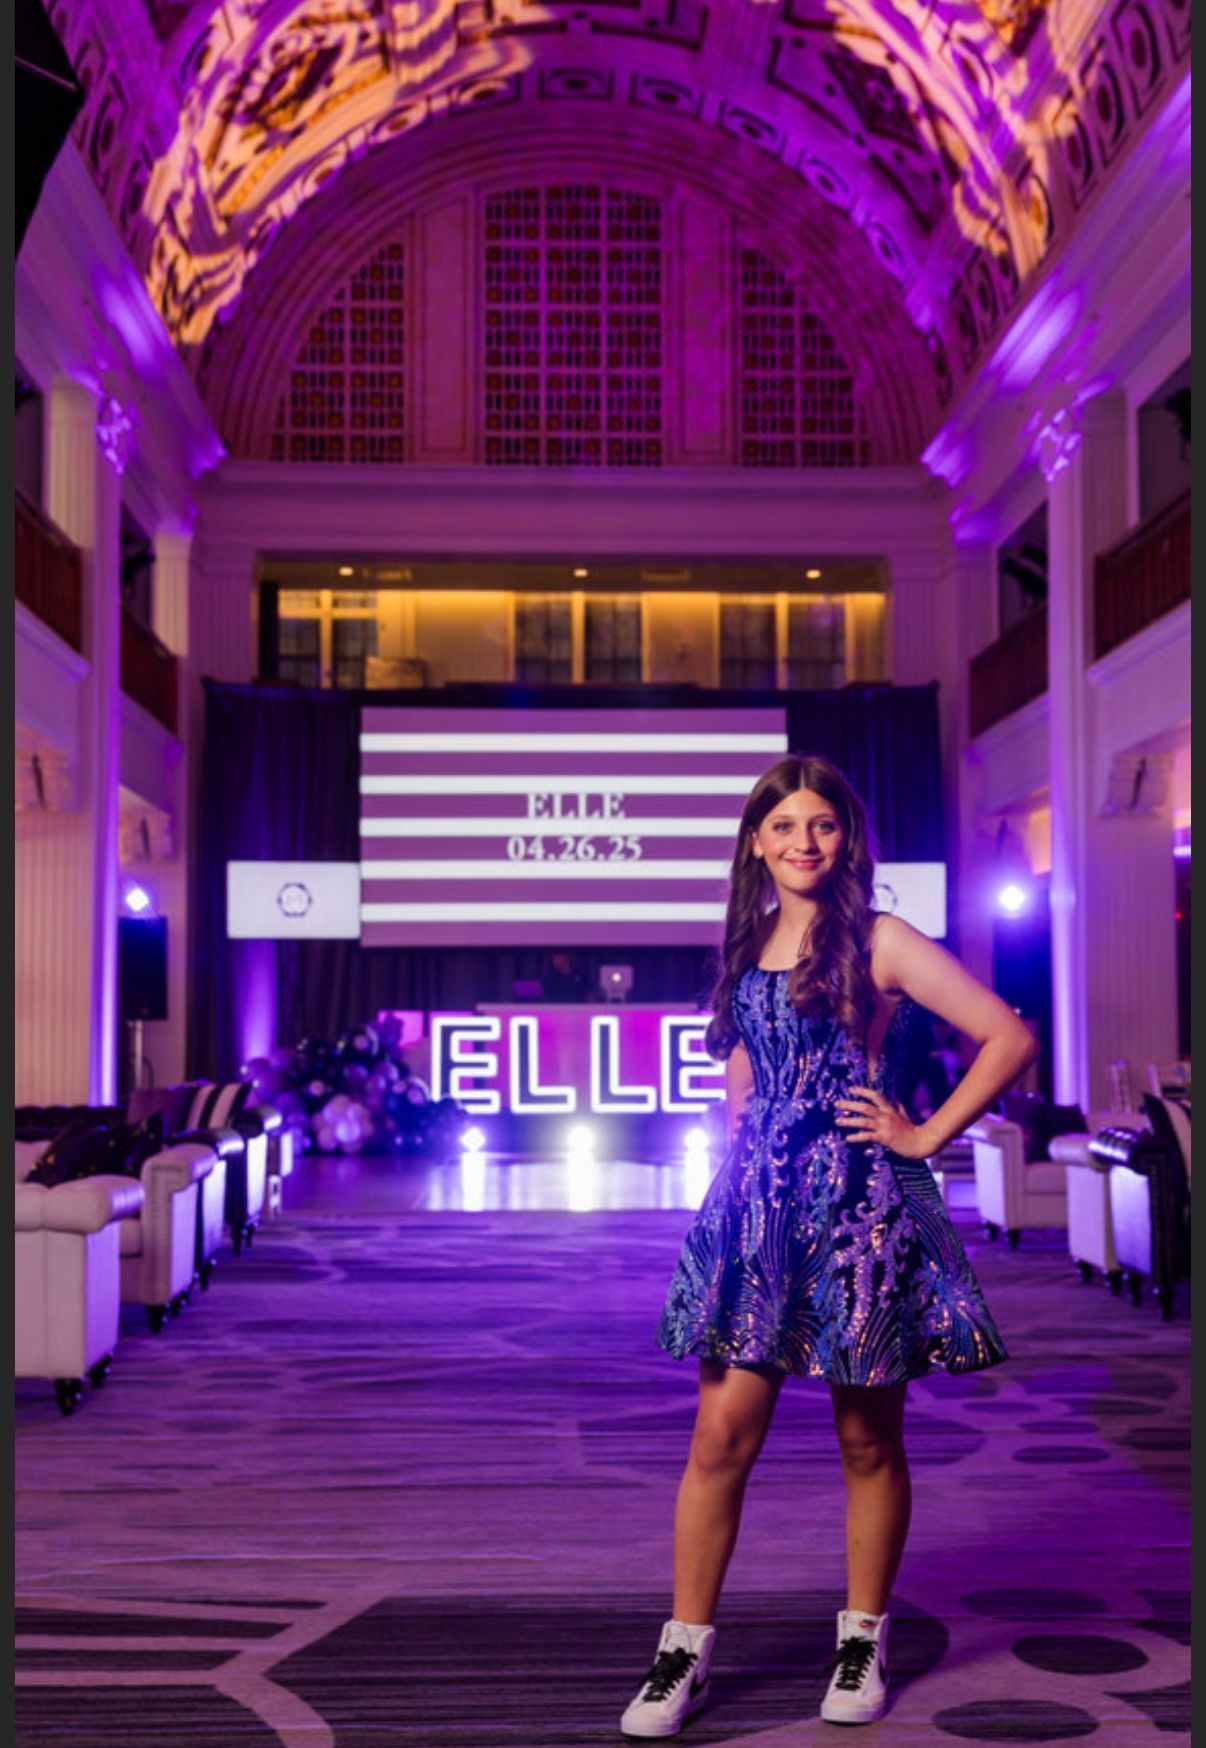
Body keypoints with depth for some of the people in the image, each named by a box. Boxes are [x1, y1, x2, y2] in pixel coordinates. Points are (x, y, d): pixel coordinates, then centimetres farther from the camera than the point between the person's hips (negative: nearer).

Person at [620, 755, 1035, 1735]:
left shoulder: (878, 942, -4)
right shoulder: (748, 946, 12)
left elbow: (1009, 1039, -7)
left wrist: (926, 1136, -6)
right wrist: (745, 1157, 14)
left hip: (860, 1205, -4)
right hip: (759, 1203, 4)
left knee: (868, 1441, 8)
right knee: (723, 1431, 0)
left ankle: (864, 1643, 24)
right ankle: (686, 1652, 10)